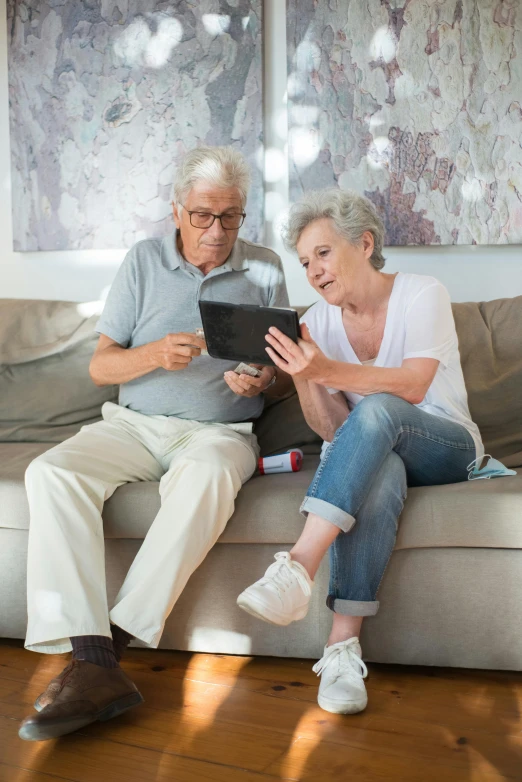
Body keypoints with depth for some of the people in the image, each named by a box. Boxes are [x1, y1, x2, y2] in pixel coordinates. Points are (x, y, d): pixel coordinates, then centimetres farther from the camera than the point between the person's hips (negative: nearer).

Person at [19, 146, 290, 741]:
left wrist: (262, 381, -14)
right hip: (132, 423, 2)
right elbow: (100, 366, 5)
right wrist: (155, 355, -16)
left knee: (207, 476, -39)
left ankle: (112, 641, -33)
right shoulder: (145, 260, 10)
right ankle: (93, 666, -35)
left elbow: (282, 373, 11)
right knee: (51, 473, -28)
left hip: (217, 430, -1)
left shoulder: (265, 270, 10)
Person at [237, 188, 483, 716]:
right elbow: (331, 428, -5)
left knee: (375, 410, -36)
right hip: (373, 453, 2)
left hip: (446, 448, -2)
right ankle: (343, 643, -41)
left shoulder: (422, 295, -8)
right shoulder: (318, 322, 2)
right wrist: (302, 375, -24)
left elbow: (413, 386, -26)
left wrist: (327, 369, -40)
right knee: (377, 474, -38)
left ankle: (298, 566, -44)